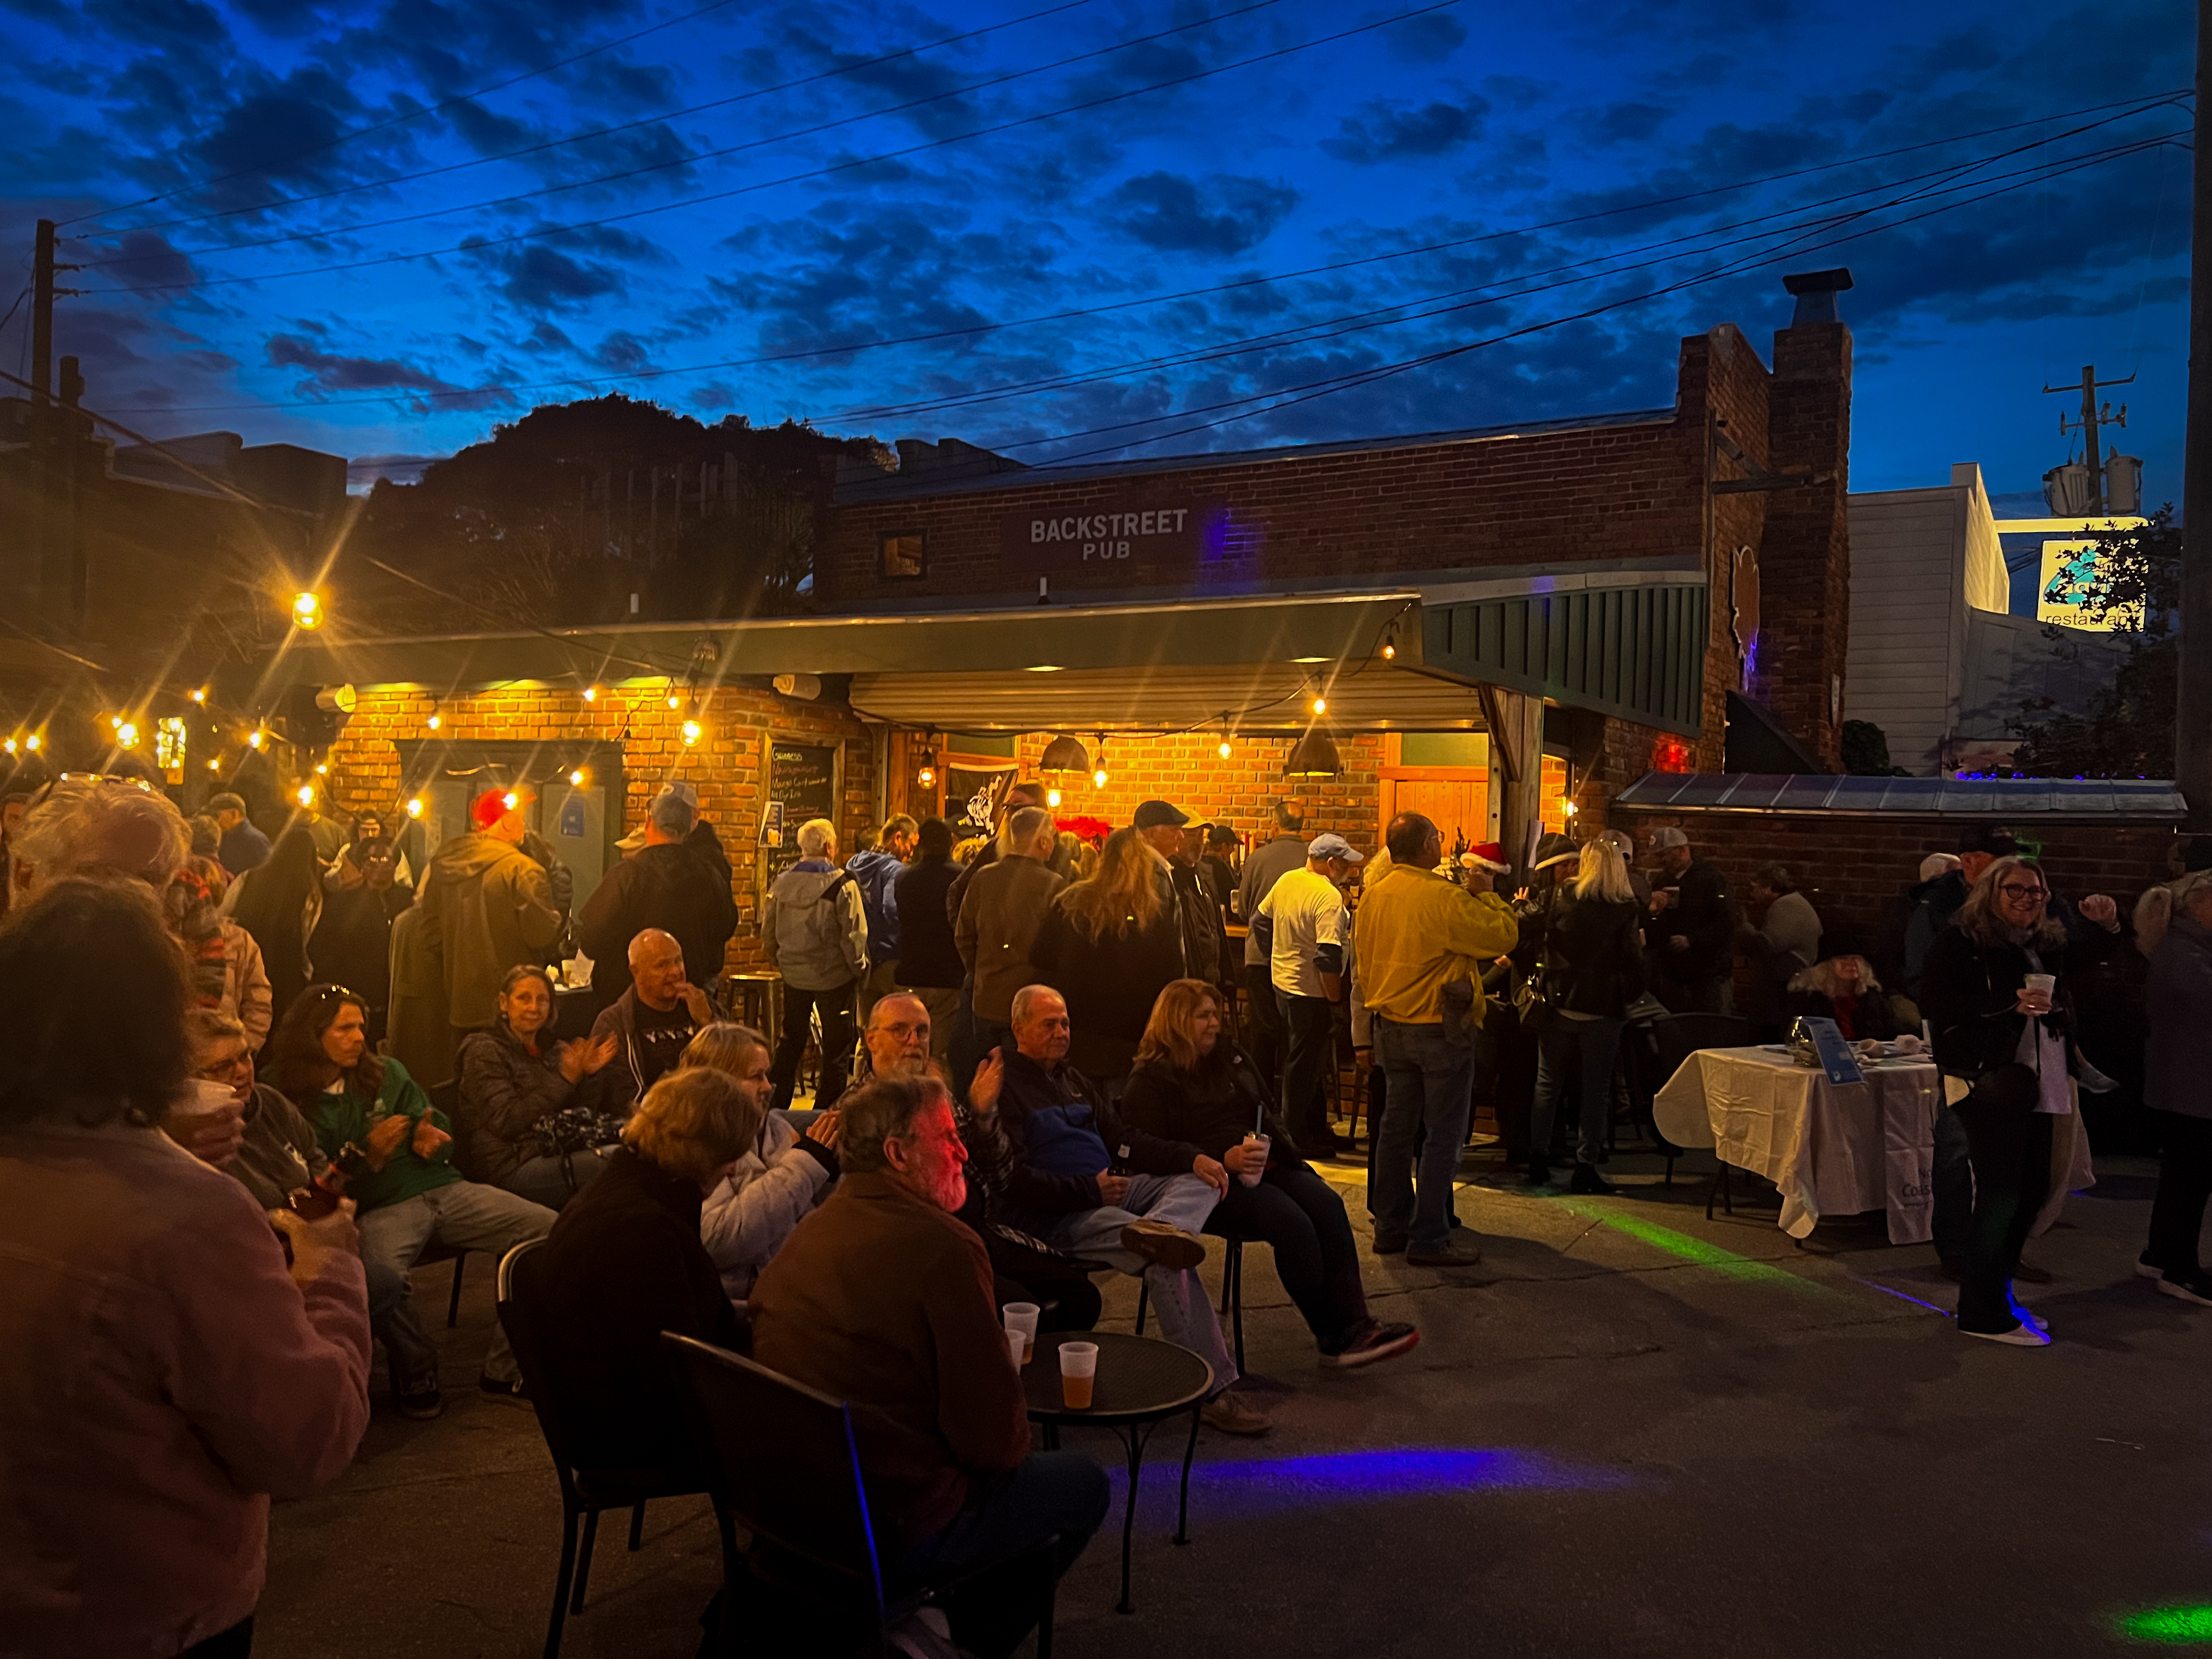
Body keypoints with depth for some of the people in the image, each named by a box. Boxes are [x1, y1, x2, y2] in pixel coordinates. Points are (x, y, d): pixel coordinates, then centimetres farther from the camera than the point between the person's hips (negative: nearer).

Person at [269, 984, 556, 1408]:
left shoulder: (388, 1073, 18)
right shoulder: (295, 1107, 4)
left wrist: (431, 1137, -2)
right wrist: (367, 1155, -15)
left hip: (443, 1188, 4)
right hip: (381, 1210, -4)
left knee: (554, 1231, -18)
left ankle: (503, 1368, -7)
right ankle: (415, 1374, -7)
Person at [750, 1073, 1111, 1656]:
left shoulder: (812, 1230, 3)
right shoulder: (943, 1247, -22)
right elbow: (995, 1441, -20)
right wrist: (1007, 1444, 4)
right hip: (892, 1530, -8)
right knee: (1083, 1482, 10)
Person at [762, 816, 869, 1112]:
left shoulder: (782, 882, 1)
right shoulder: (843, 885, -15)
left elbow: (767, 930, 10)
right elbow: (854, 935, -15)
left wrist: (777, 960, 25)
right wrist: (860, 971, -2)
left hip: (794, 976, 5)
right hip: (833, 977, -5)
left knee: (790, 1043, 18)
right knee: (836, 1047, 5)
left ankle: (777, 1107, 23)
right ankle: (826, 1111, 7)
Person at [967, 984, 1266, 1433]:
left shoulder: (1072, 1080, 24)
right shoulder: (1003, 1086, -5)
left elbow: (1124, 1140, 20)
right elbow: (1012, 1180, -14)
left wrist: (1191, 1157, 4)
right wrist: (1090, 1191, -18)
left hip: (1108, 1190, 9)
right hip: (1057, 1215, -9)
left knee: (1202, 1180, -8)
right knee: (1168, 1260, -27)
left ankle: (1160, 1228, -43)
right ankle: (1213, 1388, -24)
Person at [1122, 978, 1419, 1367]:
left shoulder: (1231, 1057, 20)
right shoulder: (1151, 1080, -2)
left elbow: (1268, 1112, 28)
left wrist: (1287, 1155, 9)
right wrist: (1224, 1160, -21)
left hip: (1265, 1165, 7)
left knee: (1326, 1203, -22)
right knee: (1290, 1220, -30)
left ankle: (1353, 1326, -26)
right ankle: (1333, 1335, -18)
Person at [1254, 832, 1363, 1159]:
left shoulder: (1286, 881, 3)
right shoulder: (1329, 897, -22)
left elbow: (1260, 922, 14)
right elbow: (1328, 956, -27)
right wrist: (1335, 998, -17)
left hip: (1281, 981, 9)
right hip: (1310, 991, -9)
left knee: (1307, 1060, 20)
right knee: (1304, 1066, 3)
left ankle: (1317, 1128, 31)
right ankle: (1295, 1138, 13)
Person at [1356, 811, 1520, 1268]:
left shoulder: (1372, 896, 2)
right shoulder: (1444, 898, -21)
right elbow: (1505, 935, -16)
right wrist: (1485, 893, -3)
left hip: (1391, 1026, 7)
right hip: (1440, 1028, -7)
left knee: (1397, 1126, 15)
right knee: (1443, 1134, 2)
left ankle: (1391, 1227, 23)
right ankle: (1429, 1238, 6)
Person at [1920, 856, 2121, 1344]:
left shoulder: (2046, 942, 15)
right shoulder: (1960, 940, -8)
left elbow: (2091, 956, 34)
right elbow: (1935, 1001, -18)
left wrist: (2108, 924, 12)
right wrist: (2010, 1004, -24)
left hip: (2037, 1086, 8)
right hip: (1988, 1084, -8)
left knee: (2032, 1189, 12)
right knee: (2000, 1194, -7)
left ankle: (1994, 1295, 26)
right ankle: (1983, 1313, 2)